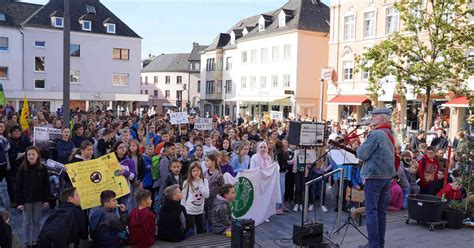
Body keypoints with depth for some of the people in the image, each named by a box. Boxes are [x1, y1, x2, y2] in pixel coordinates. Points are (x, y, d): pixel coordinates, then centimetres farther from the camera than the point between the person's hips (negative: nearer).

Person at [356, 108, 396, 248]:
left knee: (371, 211, -3)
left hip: (374, 176, -9)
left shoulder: (375, 134, -15)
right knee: (381, 211, 12)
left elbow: (362, 154, -15)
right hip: (387, 176, 9)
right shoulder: (390, 134, 13)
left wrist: (361, 146, 5)